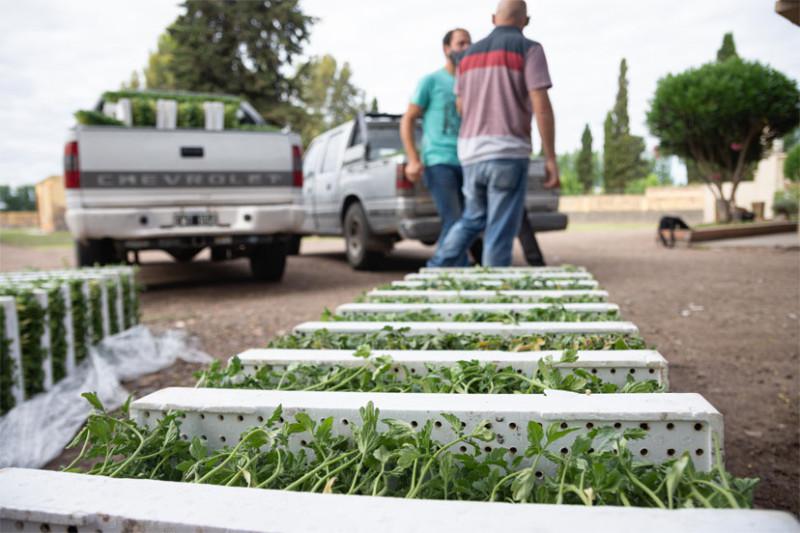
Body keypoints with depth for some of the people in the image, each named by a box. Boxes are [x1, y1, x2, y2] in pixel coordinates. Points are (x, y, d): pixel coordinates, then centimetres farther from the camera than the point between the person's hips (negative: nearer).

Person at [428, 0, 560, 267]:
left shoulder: (470, 54, 16)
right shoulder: (529, 49, -2)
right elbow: (542, 107, -11)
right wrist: (551, 159, -9)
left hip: (472, 153, 6)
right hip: (507, 152, -6)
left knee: (473, 220, 23)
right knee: (500, 230, -1)